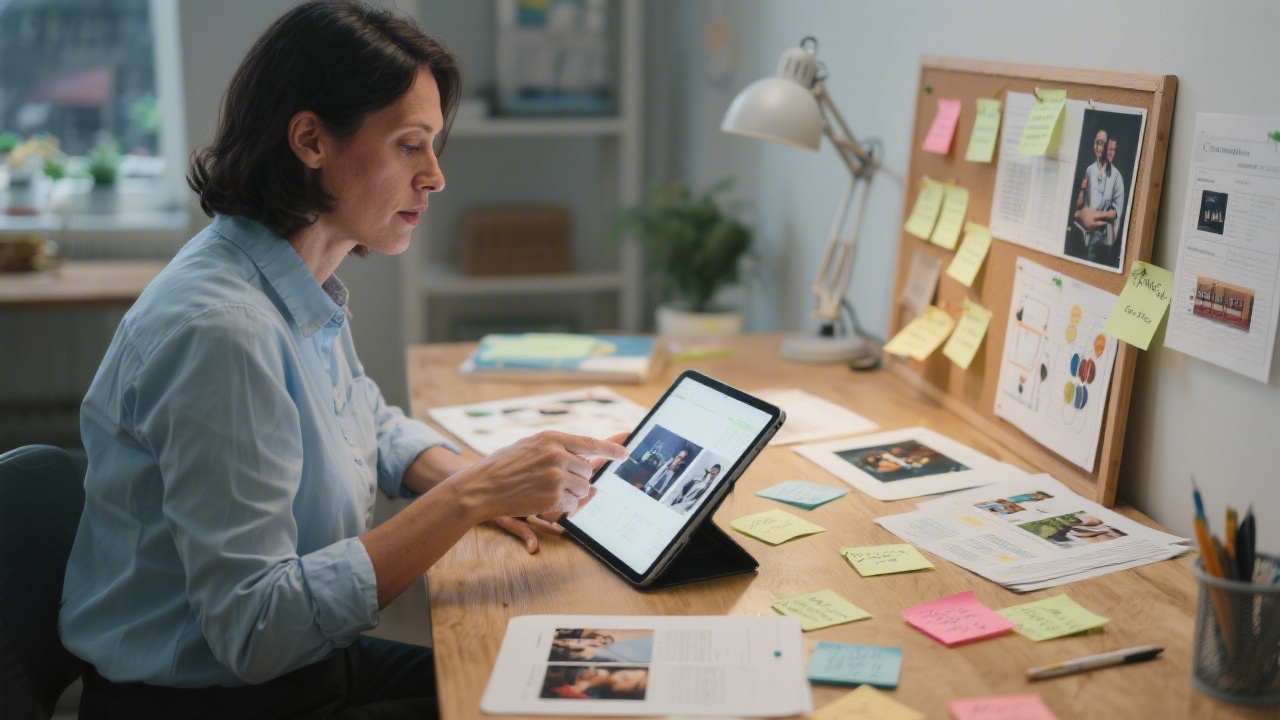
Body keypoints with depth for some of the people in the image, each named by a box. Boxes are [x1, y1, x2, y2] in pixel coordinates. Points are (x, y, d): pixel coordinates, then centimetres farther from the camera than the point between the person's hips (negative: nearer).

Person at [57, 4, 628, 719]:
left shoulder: (307, 289, 1)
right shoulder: (219, 330, -28)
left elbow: (373, 424, 20)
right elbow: (255, 630, -28)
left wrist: (474, 482, 0)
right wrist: (467, 497, -29)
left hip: (305, 661, 8)